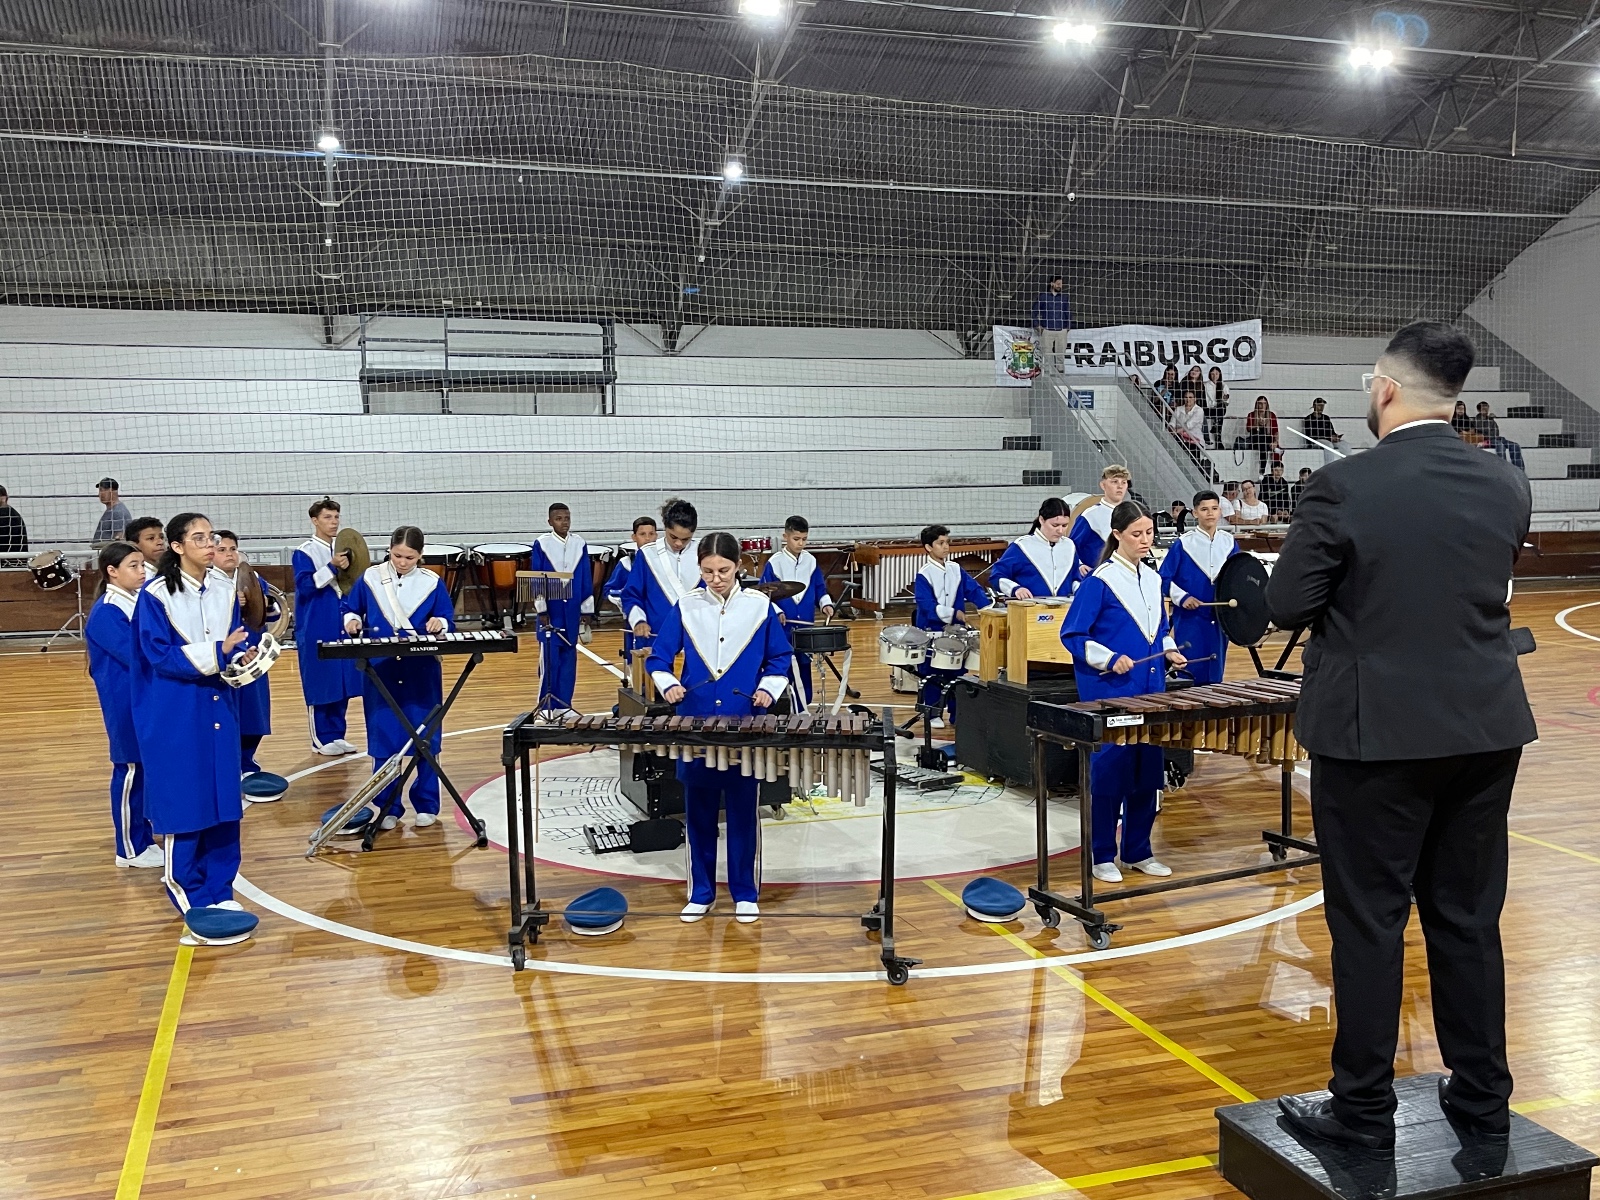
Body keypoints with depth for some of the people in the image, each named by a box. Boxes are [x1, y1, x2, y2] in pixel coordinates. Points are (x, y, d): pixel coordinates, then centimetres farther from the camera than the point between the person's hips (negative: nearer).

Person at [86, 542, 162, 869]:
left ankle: (143, 839, 24)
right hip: (126, 703, -8)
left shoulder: (141, 601, 10)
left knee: (145, 768, 14)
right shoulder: (106, 612, -15)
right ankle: (129, 850, 9)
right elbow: (135, 655, -22)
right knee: (131, 770, -1)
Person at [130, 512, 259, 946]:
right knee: (184, 802, -1)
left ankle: (218, 890, 18)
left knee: (223, 799, 7)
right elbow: (160, 655, -14)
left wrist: (241, 658, -12)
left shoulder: (224, 590, 6)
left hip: (219, 707, 5)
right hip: (175, 715, -5)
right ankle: (192, 899, 10)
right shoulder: (155, 595, -10)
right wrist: (216, 654, -23)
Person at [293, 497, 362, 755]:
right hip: (317, 630, -6)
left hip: (342, 627, 6)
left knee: (342, 683, 7)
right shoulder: (305, 552, -6)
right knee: (320, 684, -1)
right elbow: (305, 586, -17)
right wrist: (331, 567, -24)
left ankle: (337, 735, 17)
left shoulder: (342, 549, 11)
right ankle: (321, 739, 7)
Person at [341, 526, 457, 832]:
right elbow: (349, 607, 12)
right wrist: (352, 619, -9)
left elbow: (449, 622, 3)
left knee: (425, 739, 5)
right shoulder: (370, 578, 1)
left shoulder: (432, 583, 1)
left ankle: (426, 805, 18)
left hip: (422, 674, 0)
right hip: (380, 673, 0)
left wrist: (440, 623, -19)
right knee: (383, 741, 4)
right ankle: (387, 808, 16)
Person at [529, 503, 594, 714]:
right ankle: (546, 706, 6)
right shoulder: (541, 544, -3)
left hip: (572, 611, 3)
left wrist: (587, 610, 6)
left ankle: (563, 704, 15)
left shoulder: (580, 544, 4)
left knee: (569, 658, 7)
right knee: (549, 660, -2)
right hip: (551, 611, -3)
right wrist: (541, 610, -6)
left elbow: (586, 580, 7)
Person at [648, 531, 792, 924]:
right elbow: (658, 658, 2)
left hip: (745, 727, -1)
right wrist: (668, 685, -17)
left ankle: (745, 893, 19)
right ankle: (701, 892, 22)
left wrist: (769, 690, -12)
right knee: (699, 811, 9)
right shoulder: (686, 607, 0)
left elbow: (779, 659, 5)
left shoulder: (760, 607, -2)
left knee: (742, 810, 6)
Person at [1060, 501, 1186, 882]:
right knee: (1110, 771, -1)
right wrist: (1110, 659, -20)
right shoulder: (1100, 581, -10)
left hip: (1150, 689, 7)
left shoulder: (1153, 579, 10)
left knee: (1149, 770, 11)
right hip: (1110, 691, -7)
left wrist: (1169, 650, 3)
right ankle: (1102, 857, 11)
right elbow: (1072, 635, -10)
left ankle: (1138, 851, 24)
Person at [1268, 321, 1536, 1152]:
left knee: (1368, 925, 5)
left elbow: (1286, 606, -10)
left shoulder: (1344, 488, -15)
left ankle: (1364, 1109, 15)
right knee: (1468, 918, 16)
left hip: (1377, 734, -5)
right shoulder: (1507, 486, 2)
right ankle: (1482, 1100, 26)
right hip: (1485, 728, 5)